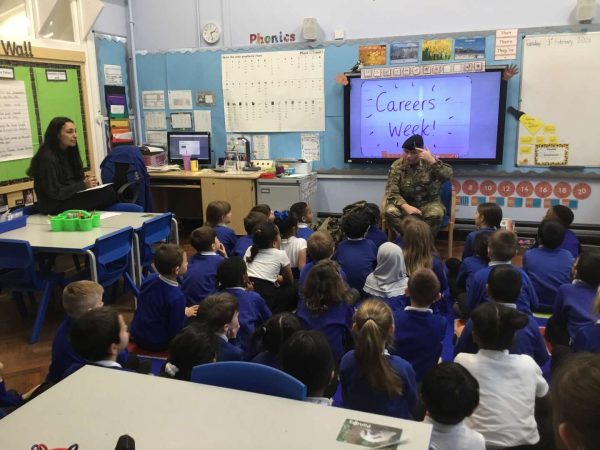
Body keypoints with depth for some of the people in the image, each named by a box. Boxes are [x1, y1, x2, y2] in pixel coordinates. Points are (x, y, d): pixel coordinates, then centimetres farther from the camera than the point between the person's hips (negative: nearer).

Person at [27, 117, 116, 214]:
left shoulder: (68, 152, 11)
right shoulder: (47, 158, -15)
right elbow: (55, 193, -18)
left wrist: (86, 181, -9)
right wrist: (83, 185, -18)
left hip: (70, 197, 8)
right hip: (54, 205, -8)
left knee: (109, 189, -15)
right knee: (108, 193, -23)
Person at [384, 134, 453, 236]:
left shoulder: (430, 162, -6)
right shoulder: (397, 166, -6)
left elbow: (448, 177, -22)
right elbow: (392, 192, -11)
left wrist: (432, 161, -34)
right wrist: (405, 206, -28)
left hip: (429, 203, 0)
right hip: (405, 202, 1)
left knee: (436, 214, -34)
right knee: (390, 212, -30)